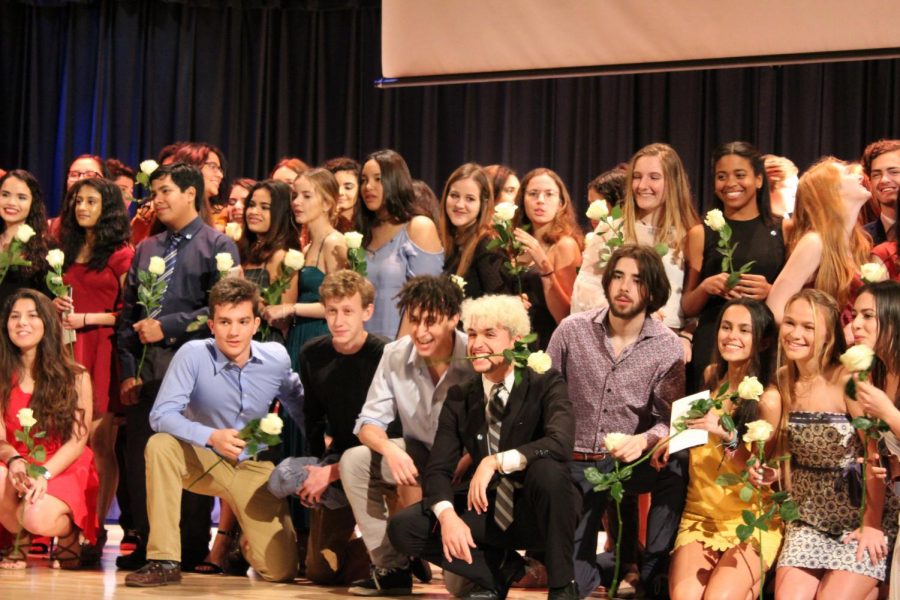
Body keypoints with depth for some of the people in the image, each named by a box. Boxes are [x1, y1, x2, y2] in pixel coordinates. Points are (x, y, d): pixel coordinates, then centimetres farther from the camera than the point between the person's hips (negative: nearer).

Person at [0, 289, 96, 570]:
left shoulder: (75, 376, -4)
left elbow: (78, 440, -8)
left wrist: (44, 474, -24)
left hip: (63, 470, -2)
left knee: (38, 518, -34)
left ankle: (68, 534, 6)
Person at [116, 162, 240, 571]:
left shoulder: (217, 246, 2)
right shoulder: (146, 249, 19)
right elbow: (127, 314, 16)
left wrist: (167, 327, -13)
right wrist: (128, 370, 5)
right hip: (146, 370, 5)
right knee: (139, 461, 4)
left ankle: (192, 549, 6)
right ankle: (147, 545, 12)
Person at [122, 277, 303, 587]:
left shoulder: (277, 358, -10)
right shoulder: (193, 354, -19)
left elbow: (299, 407, 9)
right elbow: (161, 415, -26)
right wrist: (212, 437, -39)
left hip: (254, 468, 2)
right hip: (203, 461, -1)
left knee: (281, 571, -10)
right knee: (161, 446, -35)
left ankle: (248, 541, 30)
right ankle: (165, 561, -26)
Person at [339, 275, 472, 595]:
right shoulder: (395, 355, -8)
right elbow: (370, 422, -5)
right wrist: (391, 451, -29)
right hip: (419, 453, 5)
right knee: (353, 461, -19)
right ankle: (391, 568, -9)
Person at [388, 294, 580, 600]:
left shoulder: (546, 385, -10)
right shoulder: (459, 397, 1)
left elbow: (560, 443, -30)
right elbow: (438, 468, -5)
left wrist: (495, 462, -37)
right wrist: (448, 515, -26)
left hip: (538, 513, -4)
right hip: (489, 511, 4)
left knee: (546, 468, -37)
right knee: (403, 528, -14)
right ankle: (501, 566, 4)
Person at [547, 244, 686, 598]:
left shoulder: (667, 347, -6)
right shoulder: (572, 330, -5)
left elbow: (669, 419, -9)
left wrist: (645, 440, -31)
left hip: (629, 462, 1)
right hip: (576, 462, 0)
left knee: (675, 469, -33)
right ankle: (606, 562, 20)